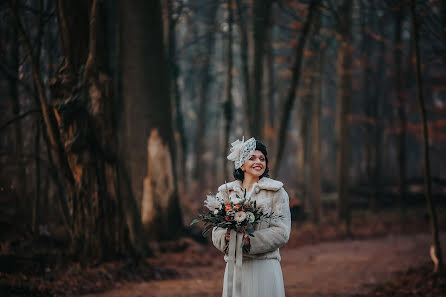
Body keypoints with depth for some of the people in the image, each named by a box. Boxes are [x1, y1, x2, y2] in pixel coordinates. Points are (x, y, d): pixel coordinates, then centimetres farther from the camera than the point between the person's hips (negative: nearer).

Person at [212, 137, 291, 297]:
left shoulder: (276, 192, 1)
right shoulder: (226, 192, 12)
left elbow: (282, 232, -7)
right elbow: (216, 231, 11)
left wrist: (250, 240, -18)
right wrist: (226, 236, -11)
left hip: (263, 266, -3)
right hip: (233, 267, 3)